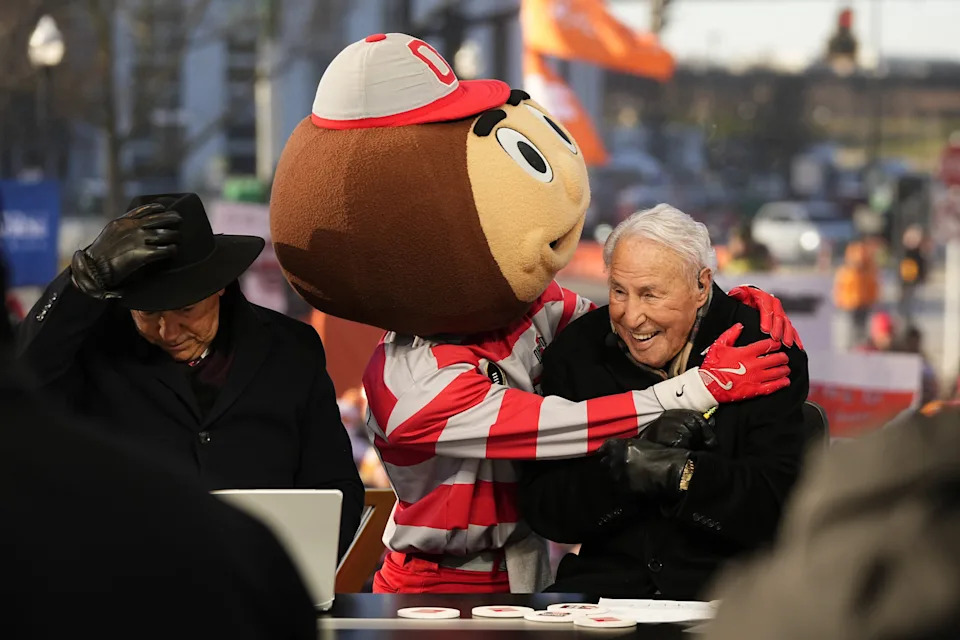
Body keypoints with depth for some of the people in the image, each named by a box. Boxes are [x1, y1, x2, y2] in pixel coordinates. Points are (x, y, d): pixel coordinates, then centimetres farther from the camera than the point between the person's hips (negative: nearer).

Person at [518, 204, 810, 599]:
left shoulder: (764, 354, -1)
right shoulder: (575, 352, 7)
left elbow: (777, 508, -10)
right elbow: (541, 511, 0)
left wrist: (676, 471, -22)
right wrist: (624, 465, -17)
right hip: (606, 578, 2)